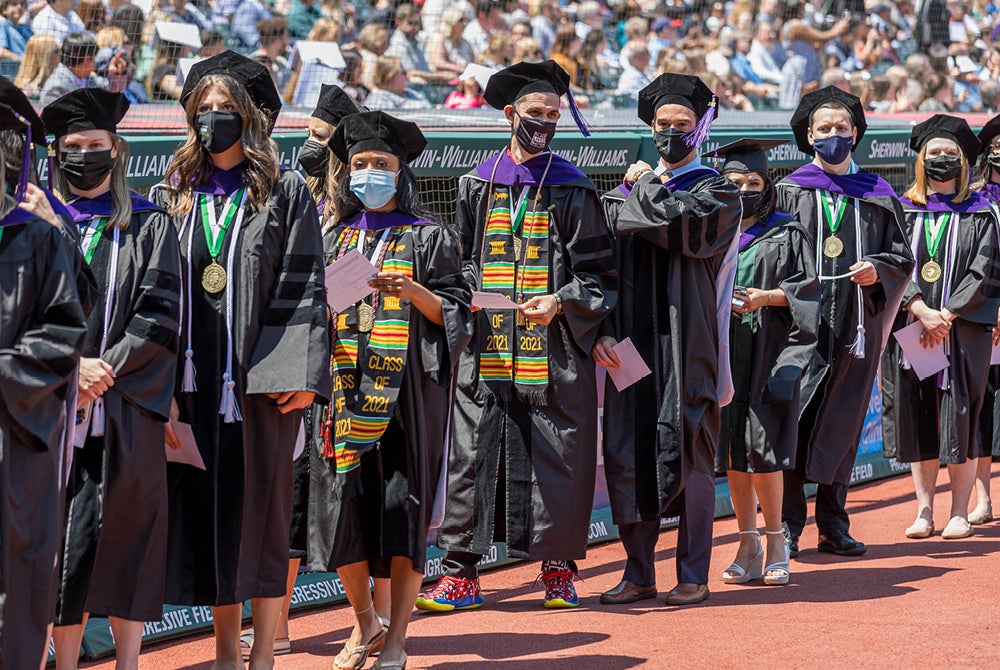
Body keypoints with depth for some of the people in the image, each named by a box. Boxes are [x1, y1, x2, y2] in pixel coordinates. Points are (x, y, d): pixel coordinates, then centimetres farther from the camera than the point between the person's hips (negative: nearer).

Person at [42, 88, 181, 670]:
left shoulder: (150, 225, 10)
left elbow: (160, 315, 0)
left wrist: (106, 370, -13)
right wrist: (73, 366, -13)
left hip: (127, 411, 0)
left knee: (126, 532, -1)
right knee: (64, 537, -2)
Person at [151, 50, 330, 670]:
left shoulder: (285, 193, 3)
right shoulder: (173, 196, 12)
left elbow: (302, 287, -3)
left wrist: (300, 374, -13)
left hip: (263, 380, -3)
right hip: (196, 380, 3)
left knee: (262, 510, 0)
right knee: (207, 513, 5)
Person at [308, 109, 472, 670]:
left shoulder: (429, 238, 4)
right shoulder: (337, 239, 14)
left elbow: (457, 312, 0)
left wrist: (416, 293, -17)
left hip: (408, 389, -3)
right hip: (346, 387, 3)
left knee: (403, 505, -5)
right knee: (343, 505, -1)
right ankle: (365, 622, 19)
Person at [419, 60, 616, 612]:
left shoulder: (572, 190, 4)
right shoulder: (477, 185, 11)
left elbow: (598, 272, 2)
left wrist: (560, 302, -14)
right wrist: (467, 293, -1)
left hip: (553, 352, -2)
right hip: (485, 349, 2)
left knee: (556, 457, 0)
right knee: (472, 455, -1)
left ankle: (558, 567, 11)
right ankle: (461, 571, 3)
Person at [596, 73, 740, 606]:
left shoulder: (718, 192, 4)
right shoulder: (622, 198, 15)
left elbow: (679, 222, -17)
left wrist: (645, 187, 0)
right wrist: (601, 332, -4)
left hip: (688, 346, -3)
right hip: (632, 345, 4)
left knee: (687, 457, -2)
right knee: (628, 454, 2)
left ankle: (693, 575, 5)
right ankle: (639, 574, 11)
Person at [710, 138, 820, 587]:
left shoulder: (787, 235, 6)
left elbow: (809, 289, 1)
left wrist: (767, 297, -14)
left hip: (769, 354, -4)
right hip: (722, 351, 4)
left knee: (762, 450, -11)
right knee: (733, 451, 2)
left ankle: (775, 543, 0)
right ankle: (749, 546, 9)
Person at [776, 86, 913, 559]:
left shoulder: (878, 196, 12)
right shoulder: (789, 192, 6)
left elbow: (902, 257, 10)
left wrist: (878, 269, -10)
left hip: (856, 325, 3)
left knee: (843, 425, 7)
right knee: (794, 422, -8)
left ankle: (833, 524, 16)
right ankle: (787, 525, -4)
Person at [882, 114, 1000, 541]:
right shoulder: (902, 212, 9)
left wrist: (946, 316, -13)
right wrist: (921, 311, -15)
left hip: (963, 335, -2)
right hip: (908, 330, 2)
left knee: (958, 423, -3)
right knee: (918, 424, 2)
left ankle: (960, 513, 2)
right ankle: (924, 510, 8)